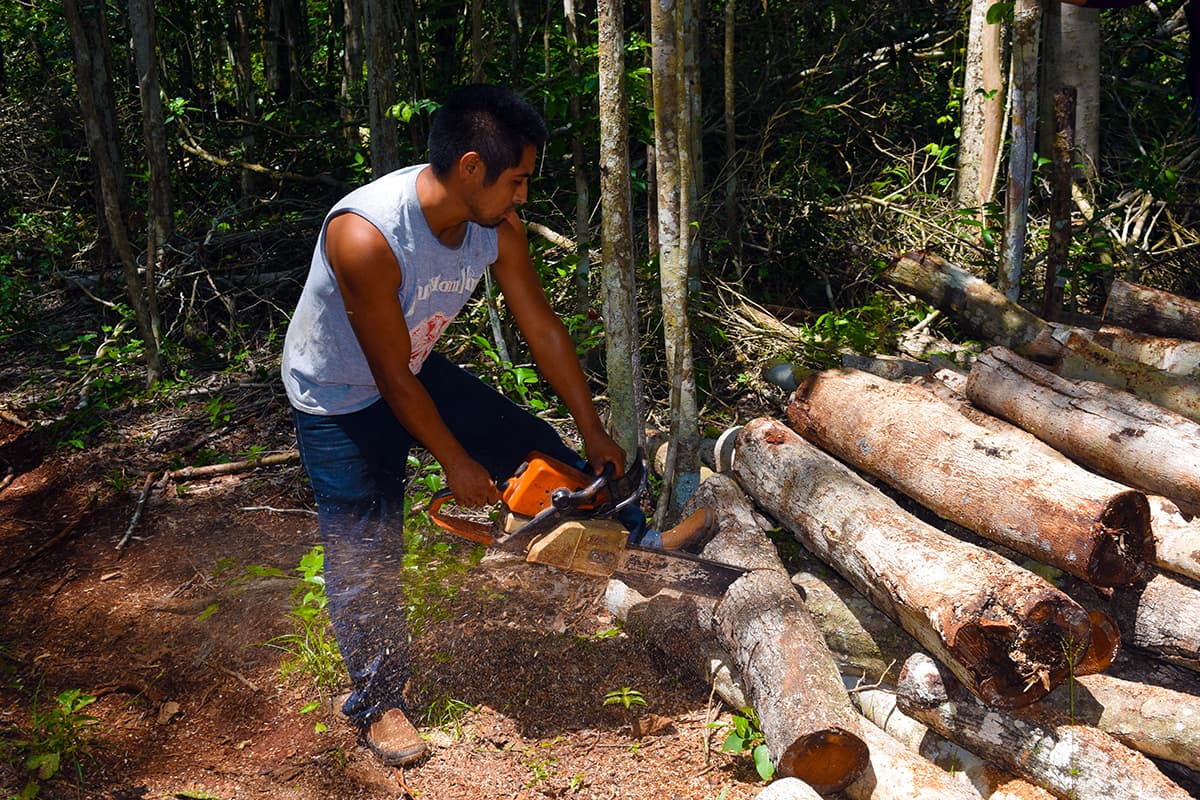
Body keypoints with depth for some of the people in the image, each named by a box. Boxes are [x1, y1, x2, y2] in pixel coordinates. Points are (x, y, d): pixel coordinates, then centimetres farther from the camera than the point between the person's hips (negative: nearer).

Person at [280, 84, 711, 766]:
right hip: (341, 403, -5)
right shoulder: (365, 236, -38)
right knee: (367, 556, 3)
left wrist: (593, 431, 0)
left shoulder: (496, 226, -18)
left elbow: (543, 328, -7)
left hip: (419, 371, 6)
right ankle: (377, 703, 22)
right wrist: (456, 464, -17)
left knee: (533, 444, 5)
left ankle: (642, 540, 23)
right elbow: (391, 377, -28)